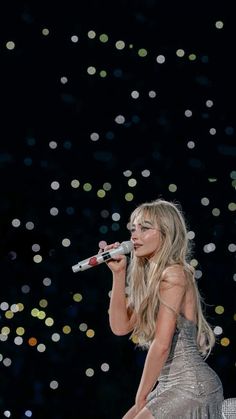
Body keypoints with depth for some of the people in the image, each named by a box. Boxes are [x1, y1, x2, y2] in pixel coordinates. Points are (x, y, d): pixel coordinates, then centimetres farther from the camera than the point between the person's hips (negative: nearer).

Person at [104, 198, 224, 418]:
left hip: (192, 386, -9)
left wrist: (141, 396, -12)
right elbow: (120, 326, 8)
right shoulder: (150, 277, 13)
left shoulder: (174, 274, -14)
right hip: (170, 386, 9)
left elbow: (161, 344, -18)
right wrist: (118, 273, 3)